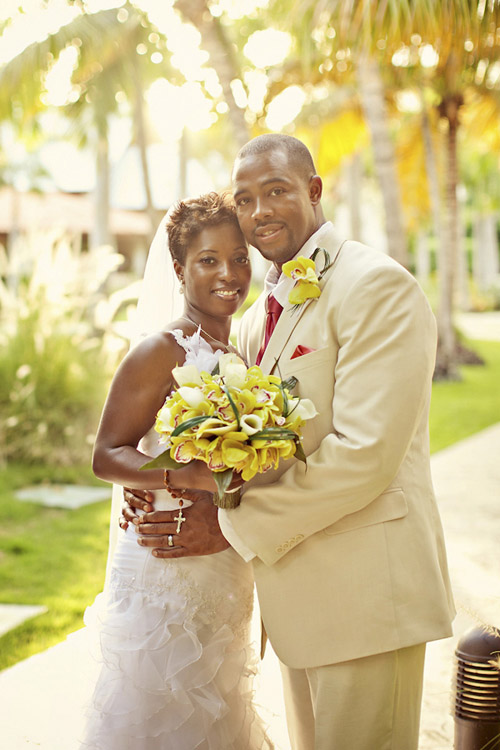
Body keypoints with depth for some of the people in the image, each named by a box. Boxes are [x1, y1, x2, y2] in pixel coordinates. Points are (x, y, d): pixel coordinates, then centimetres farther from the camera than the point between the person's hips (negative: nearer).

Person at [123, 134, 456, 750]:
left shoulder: (377, 286, -14)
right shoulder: (258, 316, 13)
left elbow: (365, 451, -22)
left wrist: (234, 524, -17)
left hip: (365, 587, -8)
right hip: (297, 592, 8)